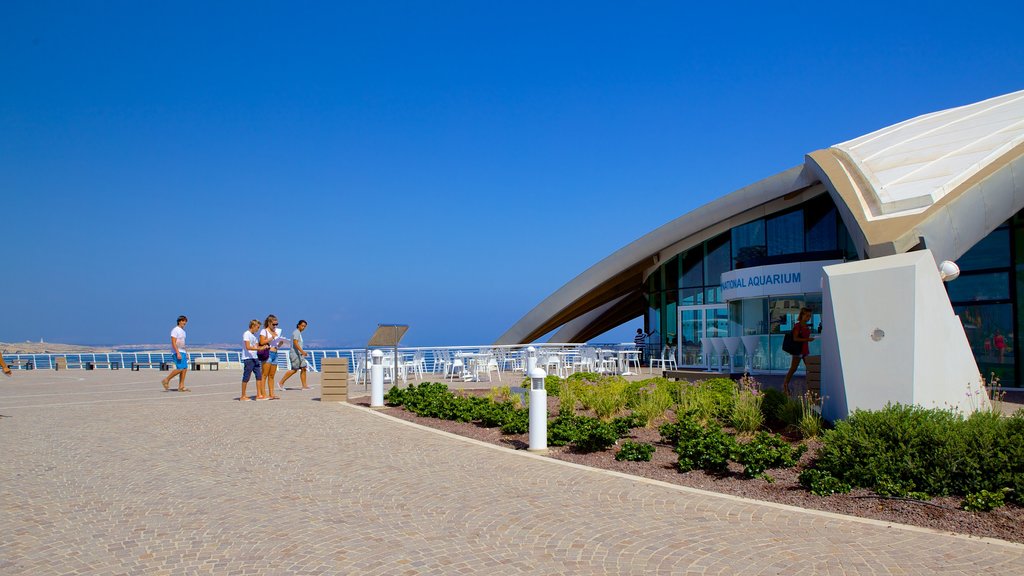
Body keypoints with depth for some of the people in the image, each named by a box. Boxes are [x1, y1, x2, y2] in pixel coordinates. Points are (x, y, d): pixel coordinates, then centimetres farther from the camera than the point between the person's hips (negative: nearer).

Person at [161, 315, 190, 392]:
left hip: (182, 352, 9)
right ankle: (166, 380, -2)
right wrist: (178, 353, -25)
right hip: (177, 352, -9)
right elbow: (173, 342, -18)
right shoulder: (175, 330, -10)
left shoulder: (182, 331, 18)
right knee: (180, 368, -16)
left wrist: (186, 354, 20)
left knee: (184, 369, 2)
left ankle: (181, 387, 3)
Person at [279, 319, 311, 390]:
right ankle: (281, 382, -1)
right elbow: (295, 343, -21)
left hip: (299, 354, 10)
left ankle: (304, 386, 2)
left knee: (303, 368, 3)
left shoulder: (299, 333, 20)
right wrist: (302, 351, -29)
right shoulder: (296, 332, -10)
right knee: (294, 370, -10)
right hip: (295, 353, -10)